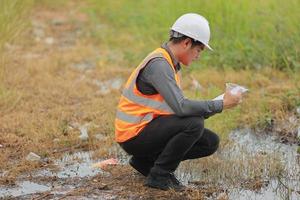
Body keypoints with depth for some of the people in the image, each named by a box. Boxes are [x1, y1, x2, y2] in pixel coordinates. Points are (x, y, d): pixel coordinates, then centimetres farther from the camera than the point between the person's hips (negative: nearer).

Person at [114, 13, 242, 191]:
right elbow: (181, 107, -30)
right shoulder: (158, 64, -21)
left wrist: (215, 106, -2)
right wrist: (221, 105, -22)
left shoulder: (171, 63, 12)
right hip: (134, 134, -10)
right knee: (194, 124, -27)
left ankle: (146, 161, 11)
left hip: (150, 128, 10)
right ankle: (159, 175, -11)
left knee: (211, 142, 3)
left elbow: (178, 106, 10)